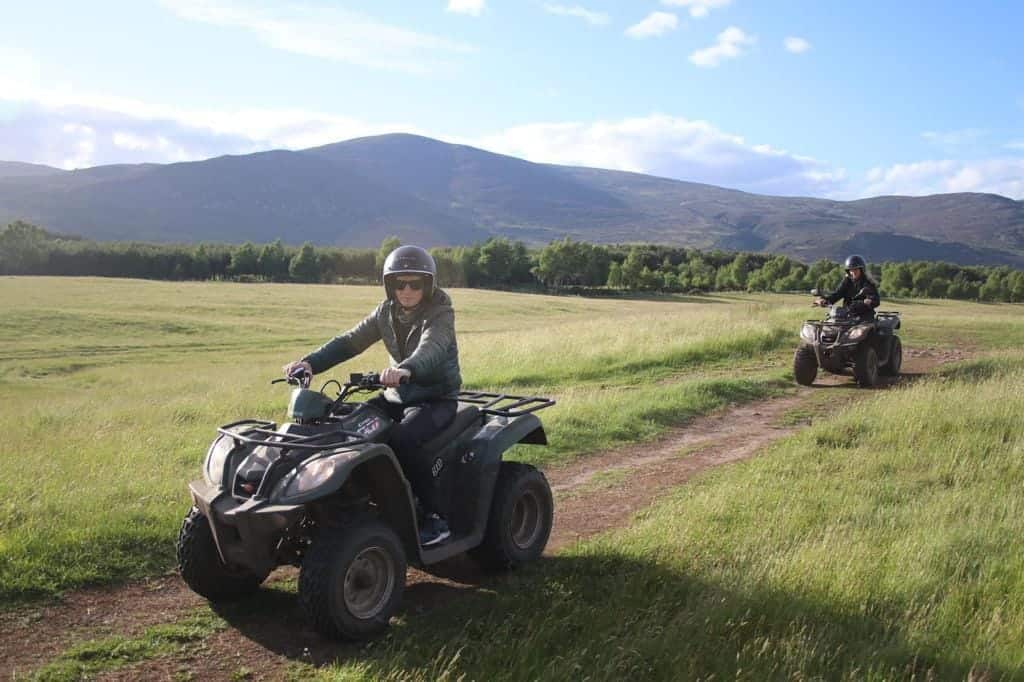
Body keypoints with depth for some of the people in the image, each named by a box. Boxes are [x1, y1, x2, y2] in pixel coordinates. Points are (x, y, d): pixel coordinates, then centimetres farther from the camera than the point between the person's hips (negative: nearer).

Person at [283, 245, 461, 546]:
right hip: (398, 395, 7)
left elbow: (430, 349, -34)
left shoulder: (440, 313, -14)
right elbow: (350, 341, -3)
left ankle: (435, 518, -21)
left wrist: (406, 369, -57)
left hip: (437, 399, -6)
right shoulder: (387, 312, 4)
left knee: (402, 438, -33)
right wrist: (310, 363, -19)